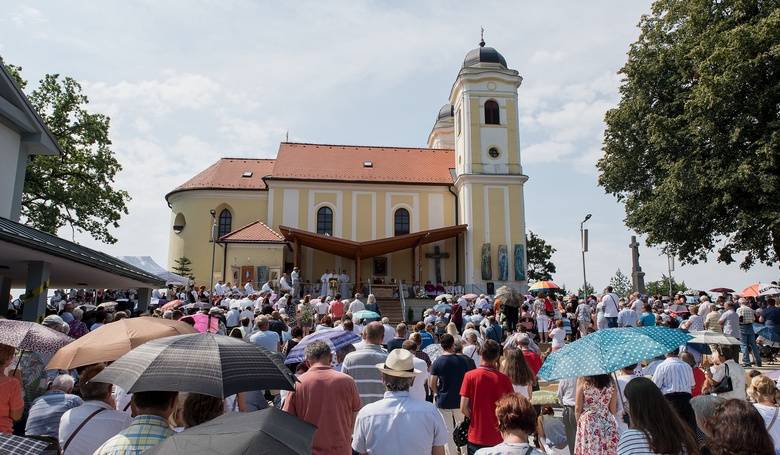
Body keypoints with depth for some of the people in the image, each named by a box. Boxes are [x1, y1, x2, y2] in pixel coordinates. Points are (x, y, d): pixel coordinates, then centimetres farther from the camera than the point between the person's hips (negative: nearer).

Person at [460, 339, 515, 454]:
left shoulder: (470, 376, -12)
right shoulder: (504, 378, -11)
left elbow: (463, 408, -11)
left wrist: (476, 418, 7)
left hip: (476, 437, -1)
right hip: (498, 438, 1)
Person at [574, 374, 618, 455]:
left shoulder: (583, 380, -11)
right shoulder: (610, 381, -3)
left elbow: (578, 408, -6)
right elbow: (613, 409, 4)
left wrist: (579, 422, 9)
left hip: (588, 422, -3)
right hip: (608, 423, 3)